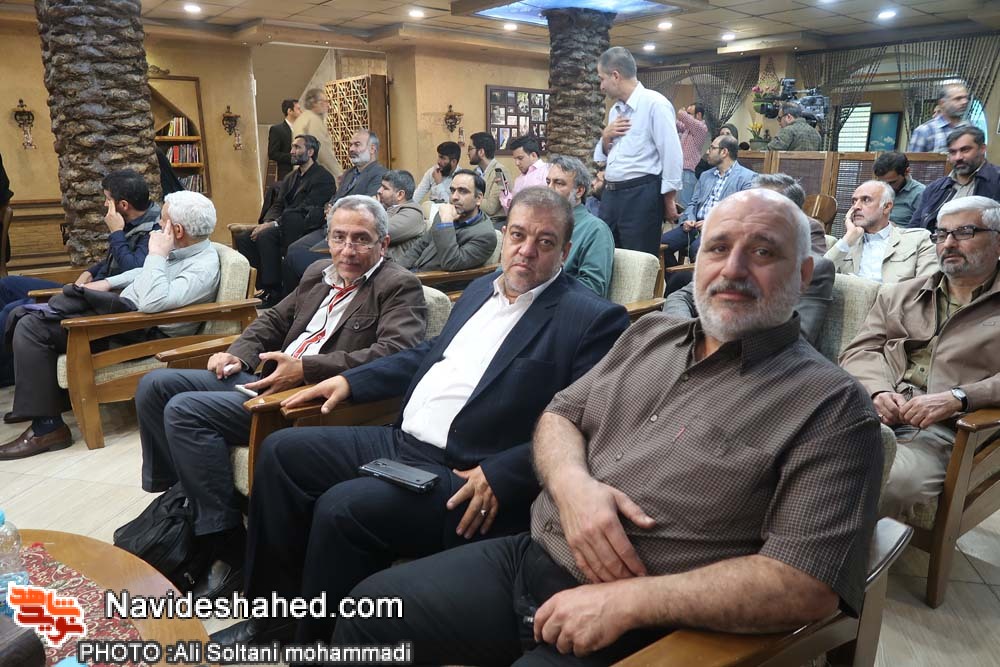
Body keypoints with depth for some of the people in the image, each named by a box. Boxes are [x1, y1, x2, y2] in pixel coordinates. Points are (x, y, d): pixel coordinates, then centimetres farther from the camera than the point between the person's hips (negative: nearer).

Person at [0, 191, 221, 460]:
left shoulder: (204, 266, -23)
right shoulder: (183, 248, 6)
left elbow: (153, 302, -35)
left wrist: (156, 255, -26)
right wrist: (108, 282, 19)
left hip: (141, 335, -10)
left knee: (32, 328, -14)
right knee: (27, 317, 18)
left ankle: (47, 427, -7)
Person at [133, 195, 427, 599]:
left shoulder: (400, 287, -7)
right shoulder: (318, 273, 18)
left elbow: (396, 351, -23)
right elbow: (274, 320, 27)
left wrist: (305, 368, -27)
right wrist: (239, 353, 5)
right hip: (268, 381, 9)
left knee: (185, 410, -21)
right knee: (155, 386, 3)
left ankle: (228, 550, -11)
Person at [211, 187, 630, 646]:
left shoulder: (593, 319, -10)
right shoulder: (483, 288, 15)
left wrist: (501, 476, -25)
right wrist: (351, 380, 17)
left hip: (465, 478, -8)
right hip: (400, 442, 9)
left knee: (341, 508, -26)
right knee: (282, 451, 6)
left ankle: (314, 642, 2)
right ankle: (273, 618, 19)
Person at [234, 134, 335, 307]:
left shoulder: (323, 178, -7)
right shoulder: (291, 177, 21)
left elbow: (304, 212, -16)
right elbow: (277, 205, 17)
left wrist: (274, 224, -20)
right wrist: (268, 222, -6)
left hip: (305, 230, -8)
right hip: (286, 226, 8)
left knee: (265, 237, -30)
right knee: (243, 239, -9)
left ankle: (275, 292, -20)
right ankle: (266, 285, -4)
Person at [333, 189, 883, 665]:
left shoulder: (830, 407, -9)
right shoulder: (649, 334, 11)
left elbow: (807, 586, -16)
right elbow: (559, 415, 12)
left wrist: (628, 601, -21)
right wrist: (573, 483, -11)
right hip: (527, 558, 6)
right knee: (368, 611, 5)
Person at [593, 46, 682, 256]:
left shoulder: (655, 104, -9)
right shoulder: (615, 109, 16)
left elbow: (671, 155, -11)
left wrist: (668, 200, -11)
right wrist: (605, 137, 1)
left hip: (641, 195, -8)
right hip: (610, 194, 8)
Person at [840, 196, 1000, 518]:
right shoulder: (899, 295, 23)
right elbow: (860, 351, 15)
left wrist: (958, 398, -17)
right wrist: (879, 391, -6)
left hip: (943, 430, -3)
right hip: (871, 411, 3)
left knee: (897, 480, -35)